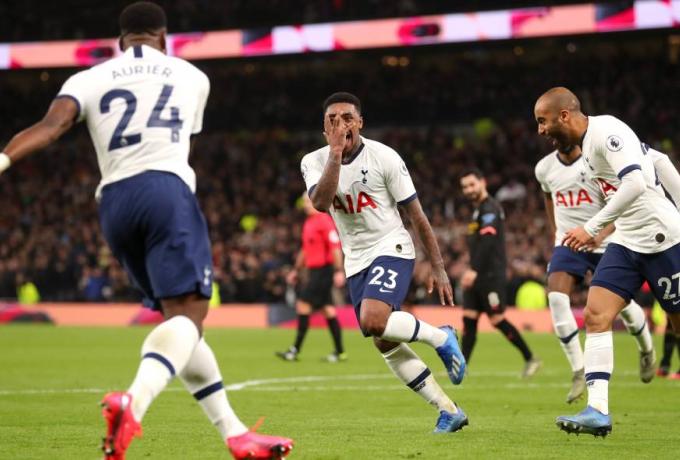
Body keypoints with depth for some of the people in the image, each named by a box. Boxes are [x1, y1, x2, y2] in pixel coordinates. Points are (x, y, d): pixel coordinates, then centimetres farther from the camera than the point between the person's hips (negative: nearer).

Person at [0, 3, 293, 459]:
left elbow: (50, 126, -4)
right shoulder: (191, 76, 19)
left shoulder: (88, 79, 17)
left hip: (114, 202, 4)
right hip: (165, 189, -4)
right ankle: (134, 402, -44)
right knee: (188, 310, -15)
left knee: (180, 315, 15)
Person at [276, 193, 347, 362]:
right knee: (328, 309, 9)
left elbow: (335, 246, -18)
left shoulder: (324, 221, -12)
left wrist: (338, 271, -24)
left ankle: (295, 350, -10)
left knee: (303, 304, -11)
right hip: (313, 270, 9)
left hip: (323, 270, -9)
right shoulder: (308, 223, 17)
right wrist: (296, 270, 26)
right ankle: (340, 352, 11)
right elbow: (305, 250, 26)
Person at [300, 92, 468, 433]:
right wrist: (336, 152, -27)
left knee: (373, 320, -29)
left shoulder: (383, 157, -11)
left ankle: (441, 337, -3)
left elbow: (417, 216, -6)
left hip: (391, 249, -5)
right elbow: (320, 203, -23)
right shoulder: (314, 162, -2)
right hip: (356, 261, 5)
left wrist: (437, 269, -5)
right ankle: (449, 411, 12)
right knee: (385, 344, 3)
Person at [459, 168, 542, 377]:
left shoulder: (490, 209, -12)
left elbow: (487, 241, -25)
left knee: (497, 320, -7)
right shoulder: (479, 210, 19)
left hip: (490, 275, -9)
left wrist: (474, 270, -34)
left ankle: (530, 359, 6)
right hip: (478, 275, 9)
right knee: (468, 319, 1)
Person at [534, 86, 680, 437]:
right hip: (626, 241, 9)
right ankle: (597, 411, -13)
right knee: (596, 315, -7)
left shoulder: (605, 131, -17)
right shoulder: (586, 144, 12)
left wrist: (592, 228, -27)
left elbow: (635, 184, -28)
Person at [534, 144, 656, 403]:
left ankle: (646, 350, 39)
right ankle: (578, 372, -14)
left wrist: (601, 233, -27)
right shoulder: (545, 168, 0)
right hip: (568, 243, 3)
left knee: (622, 304, 5)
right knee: (556, 297, -20)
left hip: (604, 244, -3)